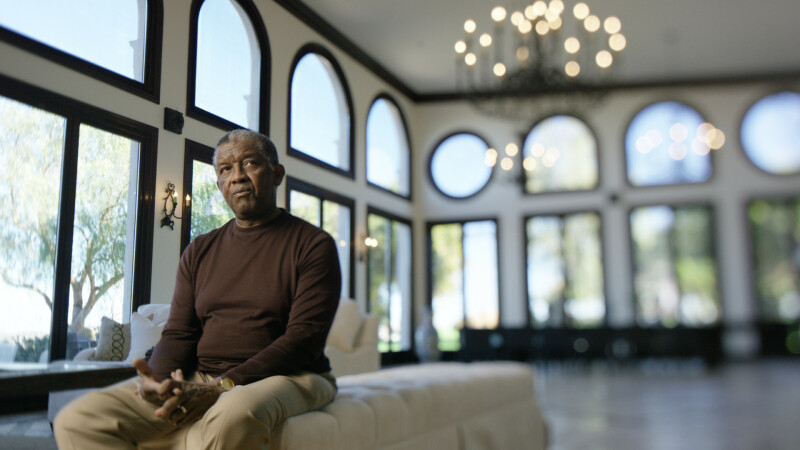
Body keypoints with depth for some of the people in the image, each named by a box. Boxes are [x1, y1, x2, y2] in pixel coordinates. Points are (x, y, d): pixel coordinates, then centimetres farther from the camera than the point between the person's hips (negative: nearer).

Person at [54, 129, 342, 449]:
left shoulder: (313, 244, 0)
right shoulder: (199, 251, 18)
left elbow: (304, 338, -11)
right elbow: (178, 333, 12)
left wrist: (223, 387, -21)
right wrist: (158, 378, -12)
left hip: (287, 376, -5)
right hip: (199, 378, 6)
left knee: (230, 417, -42)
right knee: (75, 421, -13)